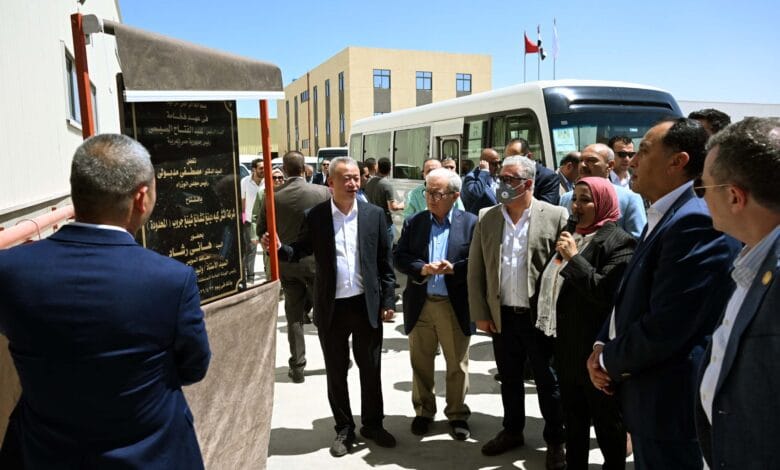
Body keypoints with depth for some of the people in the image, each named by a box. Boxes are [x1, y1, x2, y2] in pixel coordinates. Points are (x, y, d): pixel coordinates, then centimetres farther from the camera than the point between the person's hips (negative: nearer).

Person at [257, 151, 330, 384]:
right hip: (317, 260, -1)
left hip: (286, 262, 1)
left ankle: (297, 366, 16)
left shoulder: (273, 196, -7)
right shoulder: (323, 192, -11)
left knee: (294, 315, 11)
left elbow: (262, 229, 1)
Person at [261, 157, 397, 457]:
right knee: (336, 372, 13)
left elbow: (385, 261, 1)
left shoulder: (374, 214, -1)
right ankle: (344, 429, 31)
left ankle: (373, 424, 34)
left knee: (370, 368, 14)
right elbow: (299, 251, 1)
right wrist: (278, 249, -20)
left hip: (367, 305, 1)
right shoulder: (315, 216, -3)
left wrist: (388, 301, -1)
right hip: (331, 308, 0)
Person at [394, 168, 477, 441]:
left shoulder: (470, 223, -4)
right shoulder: (413, 222, 4)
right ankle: (423, 411, 32)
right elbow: (399, 257, 1)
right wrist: (421, 269, -16)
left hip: (455, 305, -2)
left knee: (457, 364, 11)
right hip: (420, 304, 2)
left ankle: (457, 414, 29)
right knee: (420, 363, 14)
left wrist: (453, 269, -21)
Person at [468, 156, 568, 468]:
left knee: (548, 381, 12)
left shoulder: (555, 216, -7)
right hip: (502, 315, 3)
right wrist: (480, 313, 1)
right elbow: (475, 270, 4)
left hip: (541, 315, -3)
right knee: (509, 379, 17)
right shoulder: (486, 218, 3)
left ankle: (555, 439, 30)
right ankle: (512, 431, 37)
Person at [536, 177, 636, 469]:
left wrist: (574, 258, -24)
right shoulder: (572, 236, 12)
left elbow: (608, 293, -28)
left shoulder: (618, 242, -14)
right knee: (573, 421, 20)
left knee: (607, 423, 10)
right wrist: (548, 330, 15)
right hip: (567, 348, 8)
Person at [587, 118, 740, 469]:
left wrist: (608, 360, -12)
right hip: (647, 396, 9)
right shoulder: (662, 218, 10)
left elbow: (665, 328, -28)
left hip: (669, 404, -9)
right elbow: (629, 296, 14)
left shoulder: (697, 222, -24)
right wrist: (602, 346, -2)